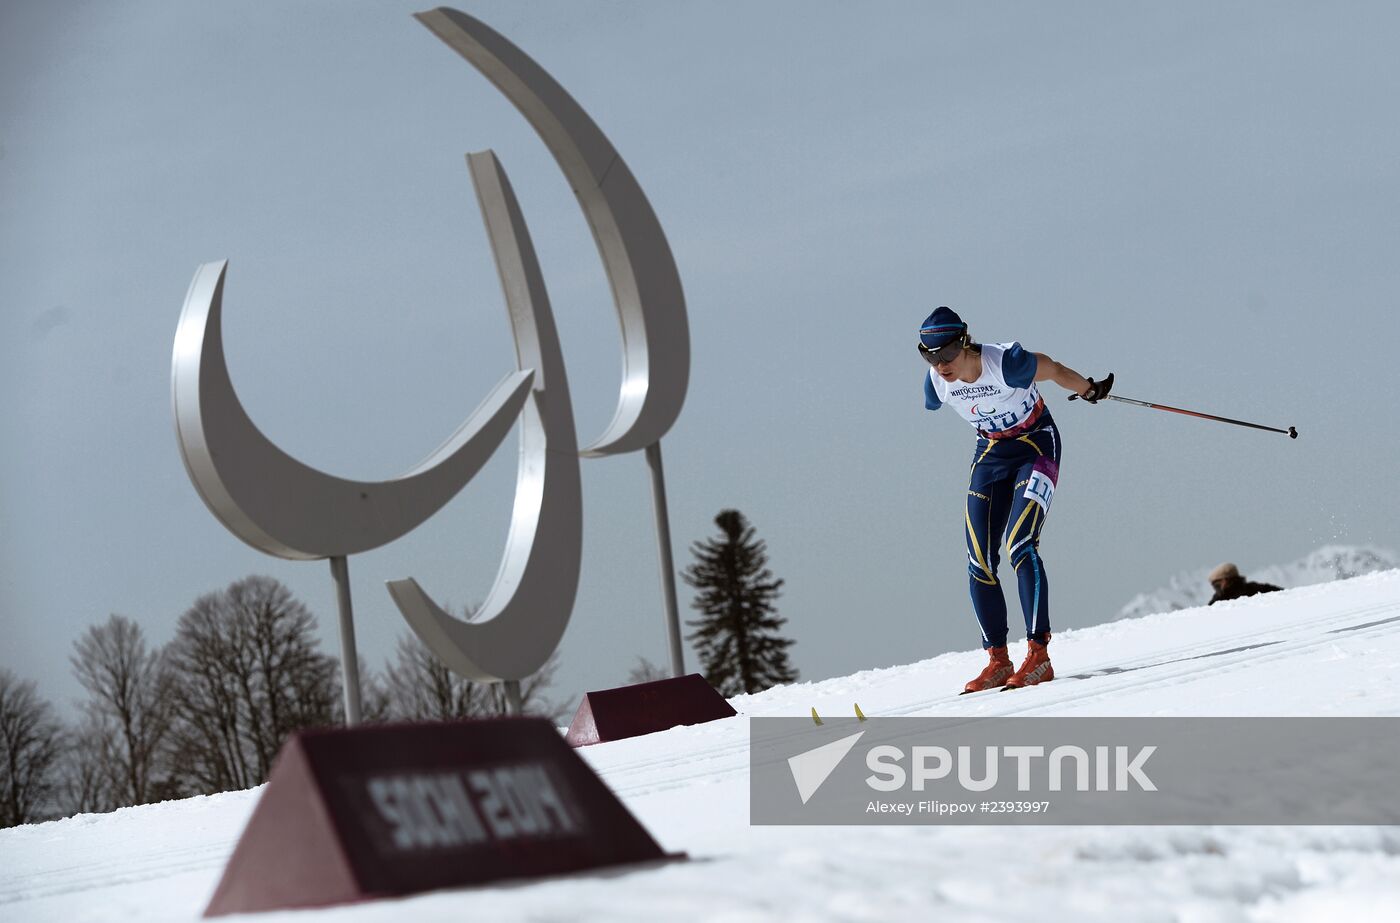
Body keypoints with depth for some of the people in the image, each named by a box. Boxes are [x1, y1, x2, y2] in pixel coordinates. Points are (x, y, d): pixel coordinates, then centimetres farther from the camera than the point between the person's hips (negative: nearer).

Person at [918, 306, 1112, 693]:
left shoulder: (1006, 363, -30)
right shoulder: (937, 383, -14)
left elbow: (1053, 369, -11)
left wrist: (1088, 390, 5)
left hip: (1037, 446, -5)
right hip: (991, 454, 5)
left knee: (1019, 545, -22)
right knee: (979, 563, -4)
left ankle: (1038, 654, -23)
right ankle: (998, 660, 7)